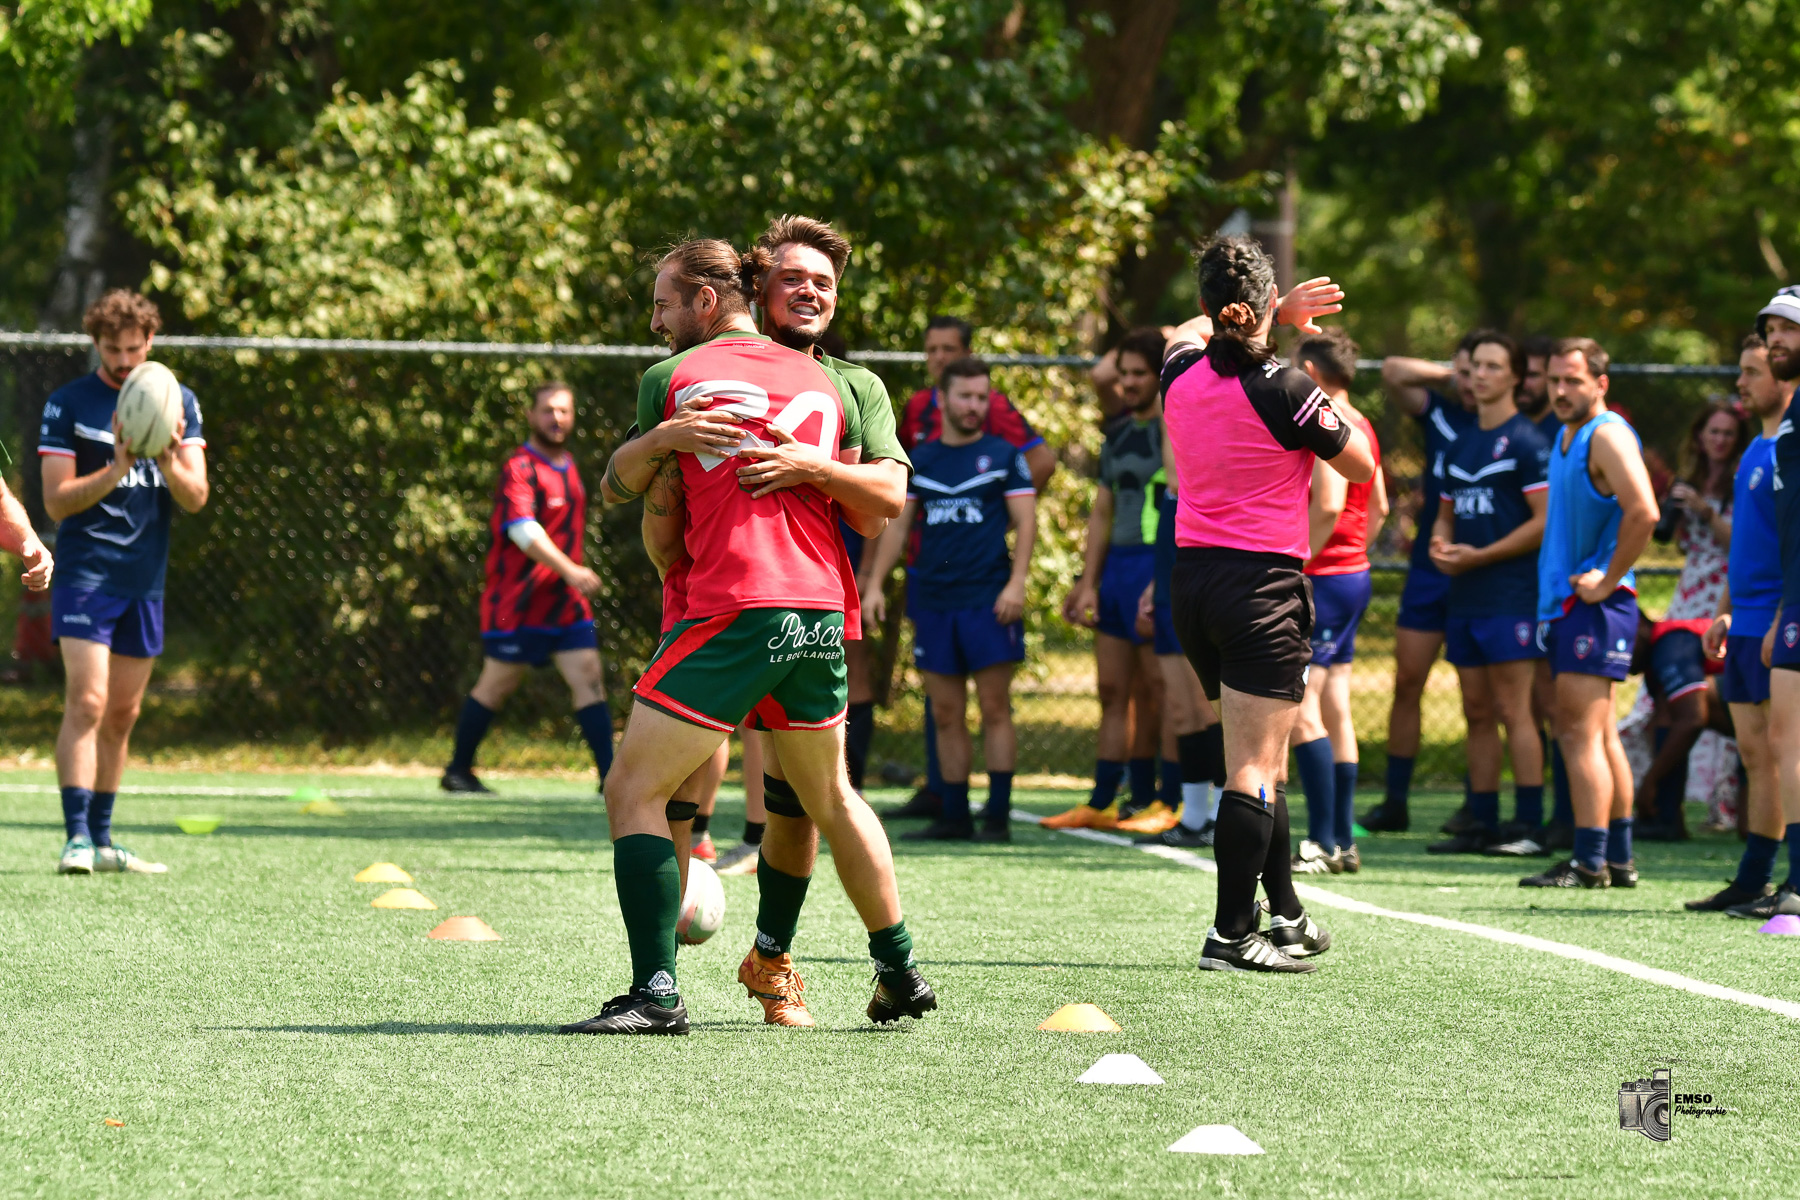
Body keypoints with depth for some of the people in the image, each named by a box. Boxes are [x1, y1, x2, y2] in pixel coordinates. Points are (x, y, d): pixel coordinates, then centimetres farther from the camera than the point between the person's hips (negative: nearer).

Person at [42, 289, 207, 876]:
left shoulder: (179, 403, 7)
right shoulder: (67, 404, -2)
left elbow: (196, 497, 2)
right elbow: (56, 500, -7)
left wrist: (170, 465, -20)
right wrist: (115, 472, -22)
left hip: (146, 580, 4)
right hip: (86, 575, -4)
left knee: (123, 714, 9)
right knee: (87, 702, -15)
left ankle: (101, 839, 17)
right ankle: (76, 837, -17)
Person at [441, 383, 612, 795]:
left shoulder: (568, 465, 13)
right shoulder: (519, 468, -13)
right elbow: (524, 531, -27)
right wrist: (568, 570, -38)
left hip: (566, 601, 7)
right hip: (517, 602, -7)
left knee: (590, 678, -5)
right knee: (496, 685, 4)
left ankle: (610, 776, -9)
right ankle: (458, 771, 19)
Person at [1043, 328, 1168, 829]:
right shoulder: (1117, 435, 16)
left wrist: (1165, 582, -19)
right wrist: (1087, 583, 15)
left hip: (1158, 565, -8)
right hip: (1117, 564, 8)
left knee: (1152, 691, -4)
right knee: (1112, 691, 7)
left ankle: (1147, 800, 2)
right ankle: (1102, 803, 9)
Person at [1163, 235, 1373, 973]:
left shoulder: (1183, 373, 3)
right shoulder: (1283, 389, -14)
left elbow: (1190, 329, 30)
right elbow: (1361, 468, -1)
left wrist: (1280, 310, 28)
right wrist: (1333, 401, 11)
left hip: (1192, 580, 7)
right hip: (1264, 586, -7)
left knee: (1261, 758, 19)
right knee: (1255, 769, -7)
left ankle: (1284, 913, 27)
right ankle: (1232, 934, -11)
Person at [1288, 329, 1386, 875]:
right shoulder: (1361, 425, 14)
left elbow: (1328, 505, -24)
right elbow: (1378, 508, 20)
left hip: (1323, 578, -10)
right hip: (1354, 574, 10)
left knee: (1300, 709, -10)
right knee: (1334, 709, 11)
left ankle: (1322, 841, -13)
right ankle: (1343, 840, 12)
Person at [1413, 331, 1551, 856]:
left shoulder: (1525, 441, -7)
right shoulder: (1460, 446, 18)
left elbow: (1545, 521, -12)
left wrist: (1479, 556, -13)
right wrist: (1441, 545, 2)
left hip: (1510, 596, -8)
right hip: (1464, 597, 8)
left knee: (1513, 711, -9)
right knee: (1477, 713, 8)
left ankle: (1528, 825, -8)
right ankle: (1482, 823, 11)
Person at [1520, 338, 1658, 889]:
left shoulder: (1607, 434, -13)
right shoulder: (1566, 436, 17)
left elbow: (1643, 512, -27)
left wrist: (1608, 580, -20)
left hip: (1595, 605, -10)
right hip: (1566, 600, 10)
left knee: (1581, 732, -11)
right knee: (1599, 734, 12)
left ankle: (1590, 862, -12)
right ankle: (1619, 859, 17)